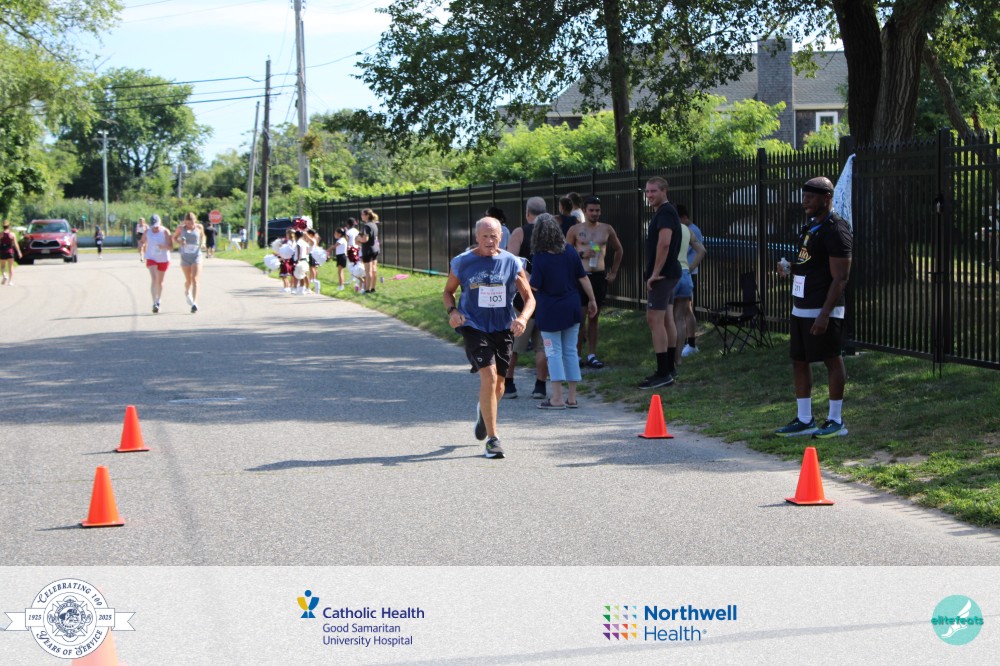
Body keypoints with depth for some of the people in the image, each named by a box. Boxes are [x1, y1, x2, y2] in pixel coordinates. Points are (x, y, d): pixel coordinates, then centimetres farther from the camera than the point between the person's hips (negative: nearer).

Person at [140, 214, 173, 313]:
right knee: (153, 279, -17)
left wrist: (163, 246, -35)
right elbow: (142, 242, 13)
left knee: (160, 281, 13)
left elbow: (171, 246, -15)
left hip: (163, 259, 0)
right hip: (151, 258, 0)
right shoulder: (147, 232, -4)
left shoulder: (165, 232, -12)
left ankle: (158, 300, 36)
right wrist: (141, 248, -9)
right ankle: (154, 303, -24)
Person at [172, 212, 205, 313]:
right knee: (188, 280, 12)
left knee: (195, 280, -15)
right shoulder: (181, 228, -1)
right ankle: (187, 292, 48)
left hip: (196, 256, -1)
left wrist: (203, 243, 0)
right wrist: (180, 242, -11)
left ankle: (195, 304, -22)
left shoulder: (199, 227, 1)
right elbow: (174, 238, 10)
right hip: (185, 257, 1)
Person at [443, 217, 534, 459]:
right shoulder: (461, 263, -2)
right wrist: (452, 311, -9)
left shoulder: (511, 263, 0)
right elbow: (448, 291, 12)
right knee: (488, 377, -18)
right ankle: (492, 439, -13)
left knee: (498, 383, 12)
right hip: (474, 327, -3)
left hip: (503, 329, 3)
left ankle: (483, 411, 49)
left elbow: (529, 297, 3)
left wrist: (522, 318, -17)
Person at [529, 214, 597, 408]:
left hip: (550, 311, -5)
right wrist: (592, 300, 13)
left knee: (554, 352, 1)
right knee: (570, 351, 11)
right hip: (572, 308, 5)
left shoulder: (540, 257, -14)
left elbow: (534, 287, -14)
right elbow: (583, 278, 4)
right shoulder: (570, 251, 0)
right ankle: (572, 397, 13)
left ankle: (557, 398, -1)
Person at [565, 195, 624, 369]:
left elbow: (619, 250, 21)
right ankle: (577, 355, 1)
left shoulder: (606, 229, 8)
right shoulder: (575, 230, 1)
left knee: (594, 317, 6)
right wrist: (581, 254, -14)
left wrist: (614, 272, 15)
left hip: (599, 276, 3)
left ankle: (592, 355, 11)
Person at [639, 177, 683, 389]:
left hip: (661, 275, -11)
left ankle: (663, 374, -14)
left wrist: (655, 273, -24)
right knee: (667, 320, 14)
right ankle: (669, 369, 20)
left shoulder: (665, 212, -15)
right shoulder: (665, 212, 18)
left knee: (655, 320, -12)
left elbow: (664, 243, -27)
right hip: (668, 274, 11)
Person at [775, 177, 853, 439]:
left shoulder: (835, 230, -15)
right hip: (800, 308, 10)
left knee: (832, 361, 1)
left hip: (823, 310, -10)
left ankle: (836, 421, 9)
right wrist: (790, 269, 6)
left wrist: (824, 314, -24)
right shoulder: (809, 227, 15)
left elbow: (840, 277, -19)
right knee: (799, 362, 12)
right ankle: (804, 420, 20)